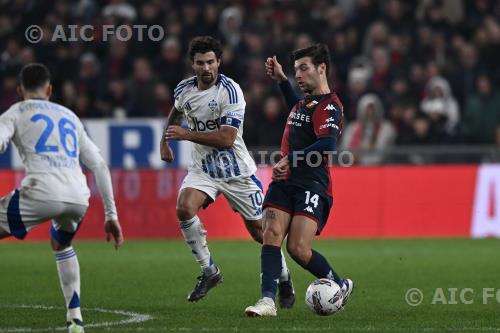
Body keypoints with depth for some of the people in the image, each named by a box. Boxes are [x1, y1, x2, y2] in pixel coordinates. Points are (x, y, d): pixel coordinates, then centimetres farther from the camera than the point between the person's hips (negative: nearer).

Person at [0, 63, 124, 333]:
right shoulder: (69, 116, 31)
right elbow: (99, 166, 27)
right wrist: (111, 215, 30)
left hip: (41, 192, -5)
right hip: (78, 197, 5)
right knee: (61, 245, 35)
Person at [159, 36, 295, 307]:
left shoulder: (230, 91, -20)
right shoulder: (184, 89, -1)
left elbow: (226, 139, -26)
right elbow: (176, 111, 26)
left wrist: (186, 134, -27)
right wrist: (165, 140, 20)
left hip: (236, 170, -4)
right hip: (203, 168, 4)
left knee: (259, 230, 4)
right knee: (184, 208, -24)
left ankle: (284, 279, 30)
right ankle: (209, 271, -10)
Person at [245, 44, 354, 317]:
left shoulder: (329, 105, -10)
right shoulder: (306, 100, 19)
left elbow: (328, 144, -27)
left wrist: (290, 159, -26)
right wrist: (281, 80, 38)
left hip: (311, 187, -8)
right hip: (284, 182, 8)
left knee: (298, 248, -15)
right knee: (271, 236, -13)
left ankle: (340, 286, 9)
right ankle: (268, 300, -20)